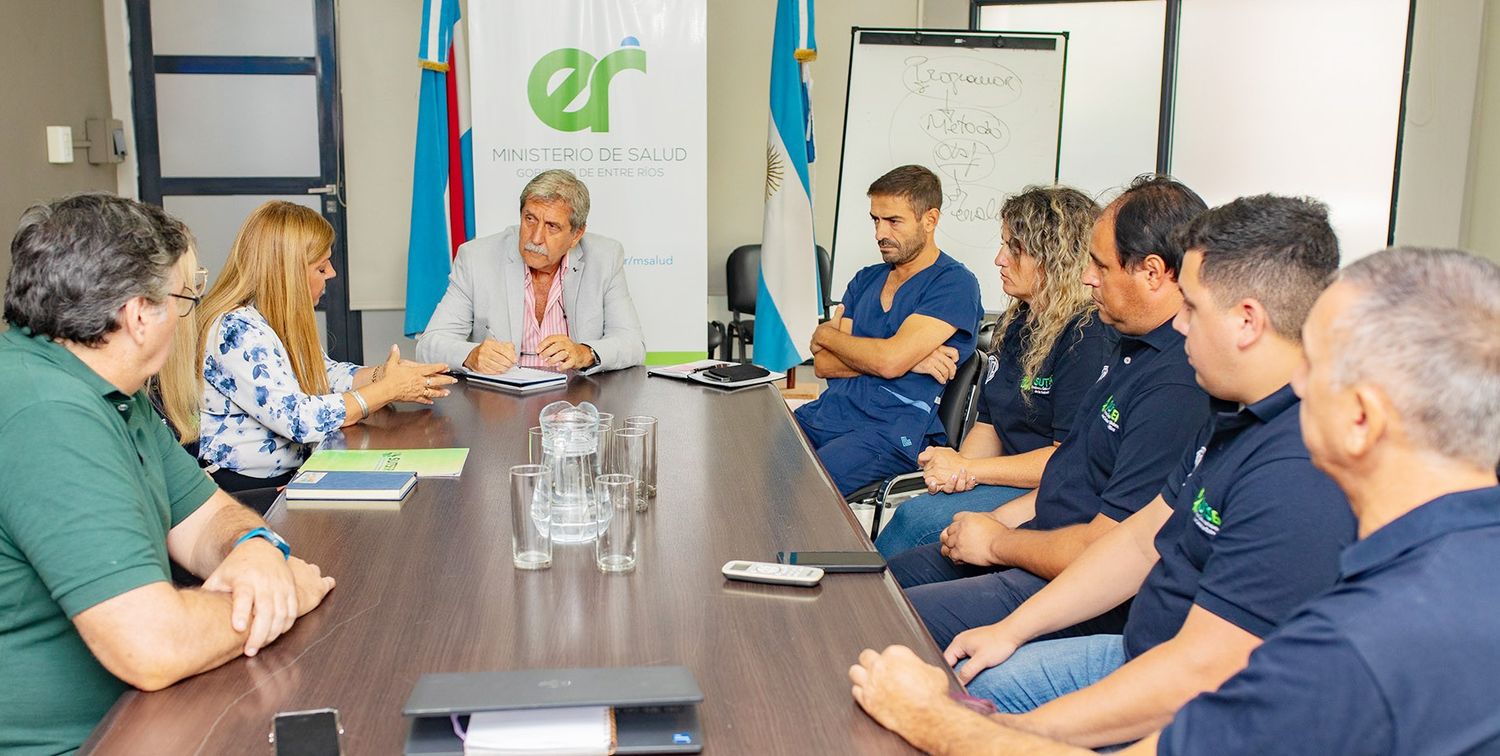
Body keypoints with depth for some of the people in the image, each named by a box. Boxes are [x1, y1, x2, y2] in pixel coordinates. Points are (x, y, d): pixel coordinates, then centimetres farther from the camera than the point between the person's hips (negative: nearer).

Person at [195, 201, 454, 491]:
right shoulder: (237, 331, -21)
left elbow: (326, 374, 18)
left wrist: (383, 374, -2)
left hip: (290, 472, 9)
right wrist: (388, 389, -17)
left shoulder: (280, 319, 8)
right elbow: (299, 419, -26)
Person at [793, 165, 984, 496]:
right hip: (827, 411, 7)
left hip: (894, 431, -7)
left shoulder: (955, 283, -3)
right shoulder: (866, 280, 20)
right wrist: (908, 359, -5)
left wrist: (825, 334, 3)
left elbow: (890, 360, -15)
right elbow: (823, 365, 9)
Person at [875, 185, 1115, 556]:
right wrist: (955, 466, -6)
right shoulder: (1015, 323, 14)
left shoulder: (1090, 337, -14)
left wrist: (968, 469, -14)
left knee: (916, 517, -25)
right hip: (1011, 483, 8)